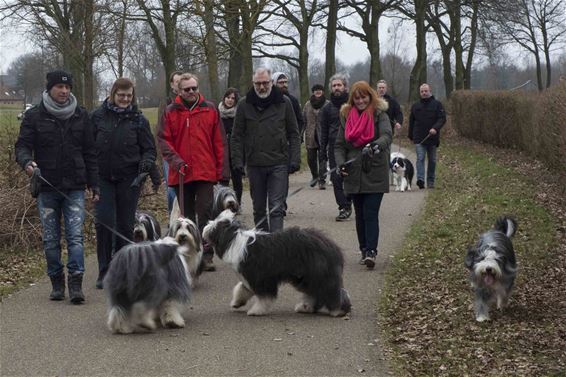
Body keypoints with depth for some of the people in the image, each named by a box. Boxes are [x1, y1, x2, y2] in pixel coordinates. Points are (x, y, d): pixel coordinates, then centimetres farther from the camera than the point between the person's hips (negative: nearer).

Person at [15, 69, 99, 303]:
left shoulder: (81, 116, 8)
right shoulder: (34, 116, 3)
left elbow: (90, 153, 11)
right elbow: (22, 146, 1)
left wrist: (94, 184, 8)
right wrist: (27, 162, -23)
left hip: (75, 187, 0)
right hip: (47, 187, 0)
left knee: (76, 236, -10)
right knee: (50, 239, 5)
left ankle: (75, 284, -12)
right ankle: (57, 283, 15)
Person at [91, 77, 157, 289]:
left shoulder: (138, 120, 3)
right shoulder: (98, 116, 3)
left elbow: (149, 148, 7)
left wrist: (147, 163, -14)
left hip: (129, 179, 0)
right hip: (103, 178, 0)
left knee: (125, 224, 6)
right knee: (104, 222, -9)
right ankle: (104, 271, 1)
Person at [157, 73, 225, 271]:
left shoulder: (210, 110, 5)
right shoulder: (171, 111, 4)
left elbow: (218, 141, 5)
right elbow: (163, 139, 2)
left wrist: (221, 169, 2)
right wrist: (175, 160, -13)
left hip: (205, 172, -1)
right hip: (181, 173, 1)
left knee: (205, 213, -7)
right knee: (187, 216, 11)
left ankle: (206, 256, -6)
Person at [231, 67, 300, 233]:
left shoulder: (284, 102, 3)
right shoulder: (244, 104, 4)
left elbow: (294, 134, 6)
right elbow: (237, 136, 6)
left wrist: (295, 159, -3)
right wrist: (237, 160, -3)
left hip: (279, 164, -2)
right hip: (254, 164, 2)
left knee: (276, 208, -8)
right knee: (259, 208, 11)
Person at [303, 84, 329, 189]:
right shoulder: (308, 105, 7)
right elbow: (304, 120, 11)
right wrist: (304, 134, 5)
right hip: (311, 136, 3)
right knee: (311, 158, 10)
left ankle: (322, 180, -2)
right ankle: (314, 176, 33)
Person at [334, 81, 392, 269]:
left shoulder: (380, 115, -3)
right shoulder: (346, 116, 9)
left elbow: (387, 135, -20)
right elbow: (339, 145, 11)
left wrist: (377, 145, -43)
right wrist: (341, 163, -8)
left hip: (375, 174, -4)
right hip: (354, 175, 4)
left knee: (371, 214, -11)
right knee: (360, 215, 11)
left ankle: (371, 251, -14)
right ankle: (365, 251, 19)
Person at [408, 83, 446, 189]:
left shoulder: (437, 104, 3)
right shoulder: (415, 106, 11)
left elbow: (442, 118, -6)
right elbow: (411, 122, 17)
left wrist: (435, 128, -22)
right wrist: (411, 136, 14)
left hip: (432, 138, 0)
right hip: (419, 139, 0)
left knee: (432, 160, 7)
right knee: (420, 158, -14)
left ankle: (430, 182, 16)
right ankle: (420, 179, -24)